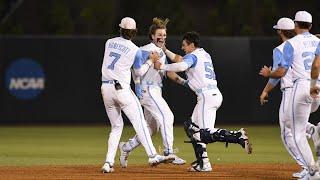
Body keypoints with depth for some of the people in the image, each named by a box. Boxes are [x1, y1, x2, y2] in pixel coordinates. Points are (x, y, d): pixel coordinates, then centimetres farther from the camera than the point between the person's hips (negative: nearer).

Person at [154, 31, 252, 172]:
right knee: (192, 127, 16)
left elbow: (181, 66, -27)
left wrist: (162, 66, -17)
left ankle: (238, 136, -26)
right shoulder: (205, 55, 22)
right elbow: (181, 59, 35)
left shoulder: (193, 56, -6)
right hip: (214, 94, 10)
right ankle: (202, 163, 13)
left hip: (206, 95, -10)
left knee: (207, 133, -14)